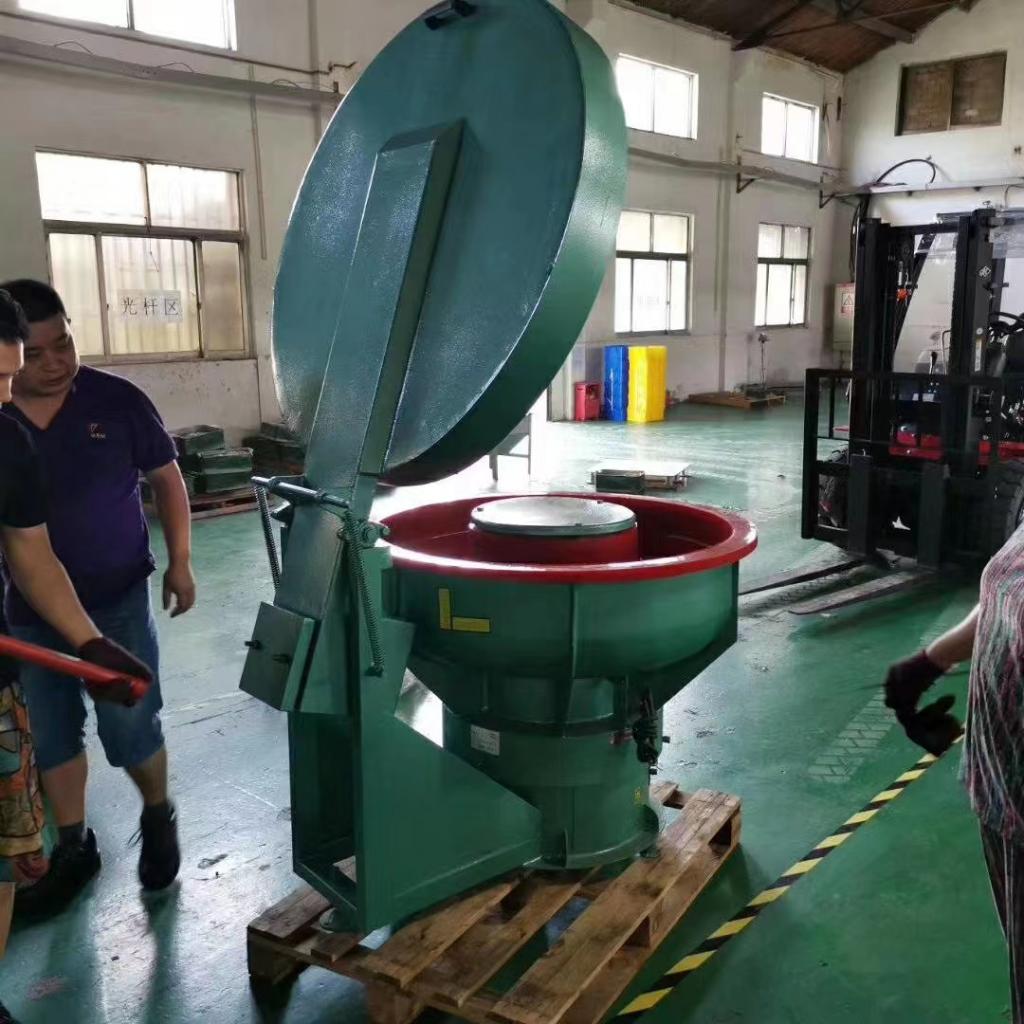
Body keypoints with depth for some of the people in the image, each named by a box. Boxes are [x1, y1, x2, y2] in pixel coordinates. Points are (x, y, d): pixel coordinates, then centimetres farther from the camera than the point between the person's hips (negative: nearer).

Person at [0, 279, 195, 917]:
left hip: (118, 600, -2)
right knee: (51, 734, 14)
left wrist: (180, 562, -2)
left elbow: (166, 478, 1)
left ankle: (159, 819, 31)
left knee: (130, 729, 3)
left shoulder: (118, 400, -9)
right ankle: (73, 849, 32)